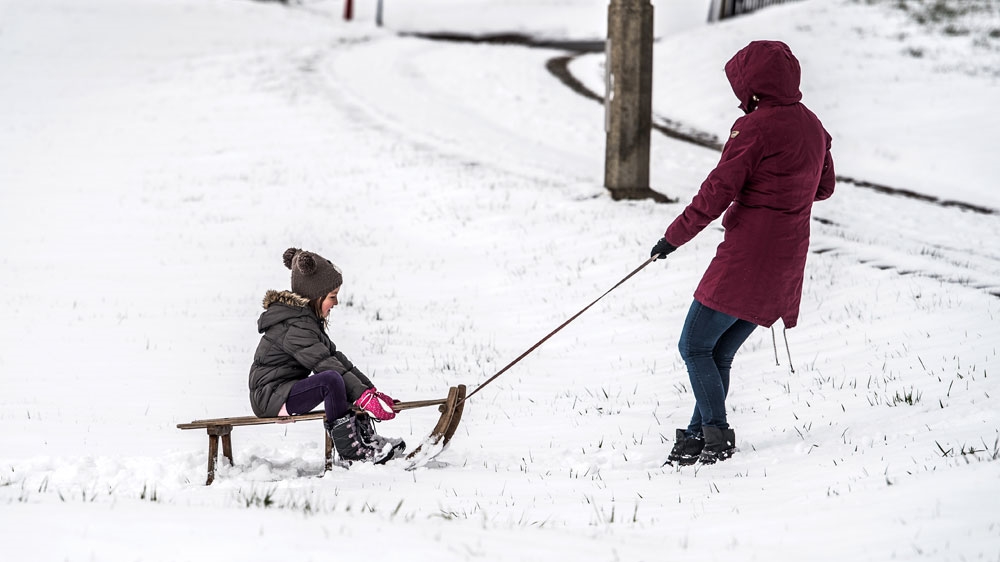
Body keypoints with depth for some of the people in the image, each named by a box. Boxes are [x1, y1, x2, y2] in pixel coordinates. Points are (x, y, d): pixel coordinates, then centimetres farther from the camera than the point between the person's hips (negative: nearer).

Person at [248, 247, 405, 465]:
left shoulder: (308, 318, 15)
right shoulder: (294, 326, -19)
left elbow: (334, 356, 12)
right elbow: (325, 363, -26)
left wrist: (370, 389, 4)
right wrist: (364, 395, -29)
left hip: (287, 390, 11)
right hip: (270, 396, -11)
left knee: (354, 380, 11)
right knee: (331, 379, -31)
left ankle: (365, 437, 6)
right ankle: (349, 450, -25)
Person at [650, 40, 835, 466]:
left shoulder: (756, 127, -14)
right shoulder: (812, 126, 11)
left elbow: (717, 193, -15)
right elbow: (824, 187, 25)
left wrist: (674, 237, -5)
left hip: (747, 255, -8)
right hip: (787, 261, 8)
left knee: (695, 346, -2)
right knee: (719, 354, 14)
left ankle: (716, 435, -10)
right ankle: (699, 436, 12)